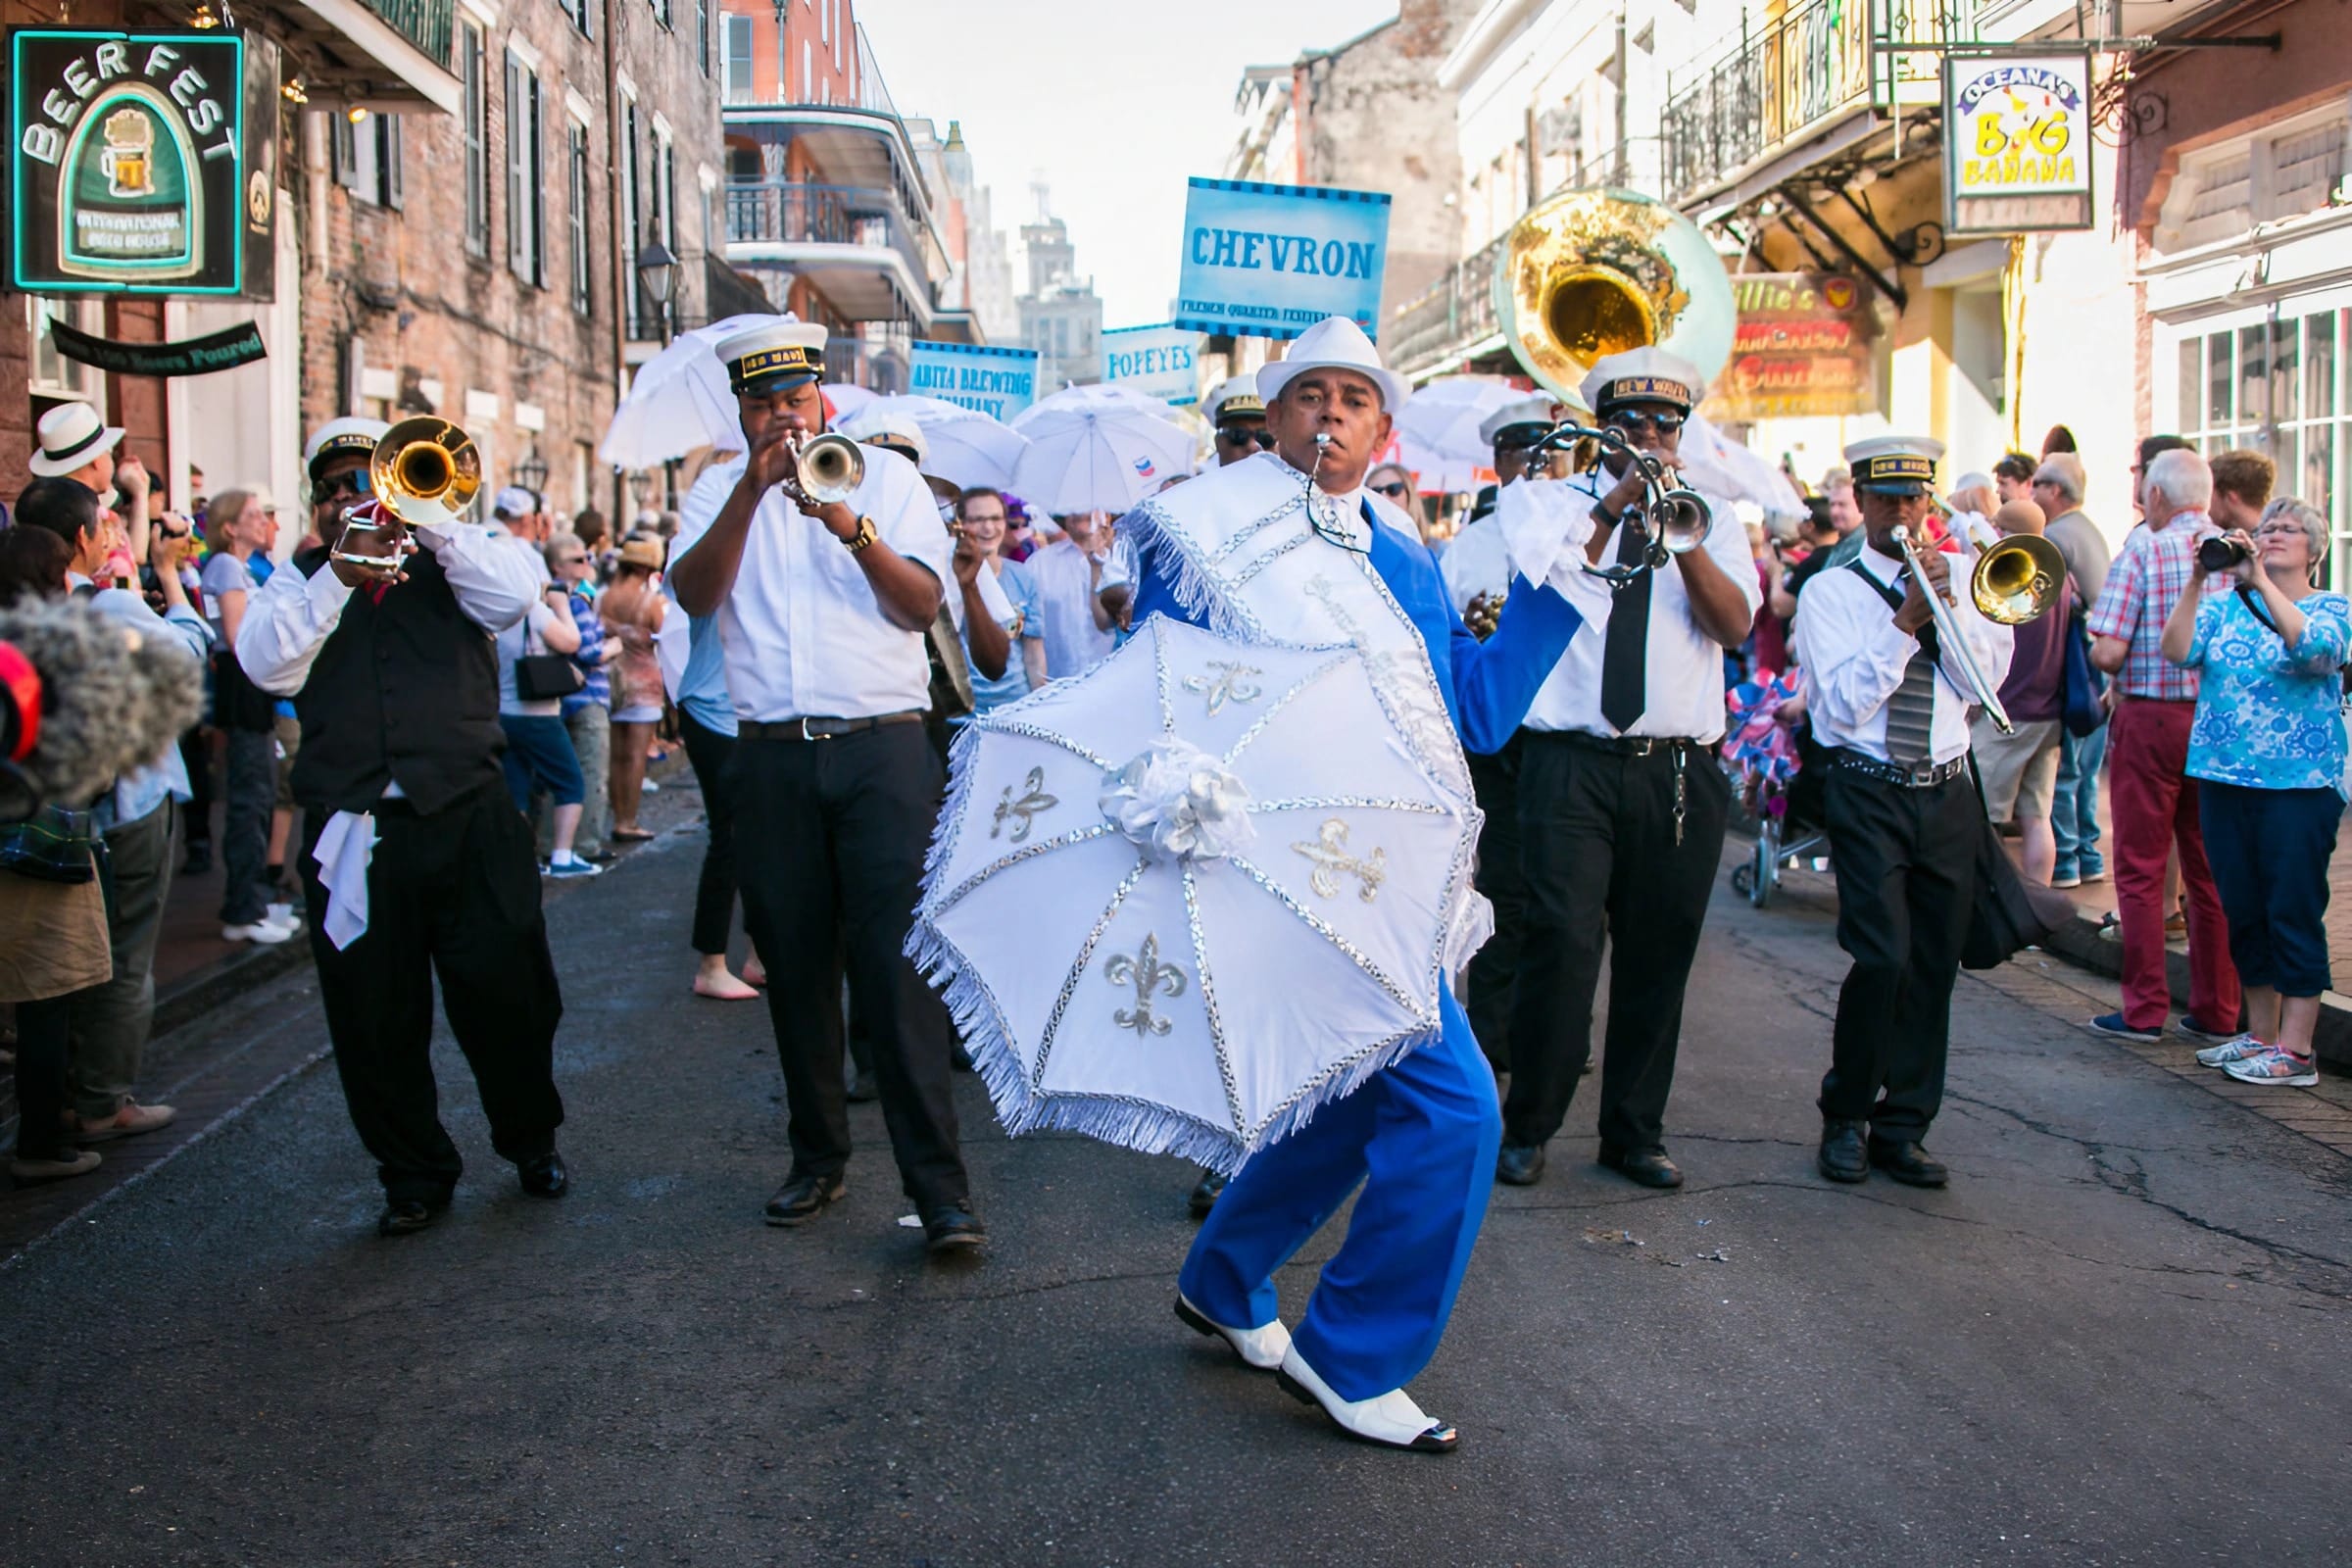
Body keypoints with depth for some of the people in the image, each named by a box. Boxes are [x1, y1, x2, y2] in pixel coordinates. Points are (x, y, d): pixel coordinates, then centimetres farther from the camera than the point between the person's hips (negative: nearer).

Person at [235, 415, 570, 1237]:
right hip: (353, 832, 1)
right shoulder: (300, 582, 13)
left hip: (468, 818, -1)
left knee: (507, 995, 4)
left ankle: (532, 1140, 27)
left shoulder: (448, 564, 12)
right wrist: (340, 573, -14)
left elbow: (517, 594, -9)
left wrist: (428, 519, -11)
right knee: (375, 1022, 6)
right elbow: (268, 665, -6)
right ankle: (415, 1175, 22)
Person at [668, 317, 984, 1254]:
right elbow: (693, 594, -5)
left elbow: (924, 604, -1)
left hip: (883, 750, -2)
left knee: (899, 965, -9)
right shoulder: (722, 489, 13)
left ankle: (938, 1182, -9)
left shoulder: (886, 475, 11)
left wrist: (854, 530, -17)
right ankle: (817, 1158, 21)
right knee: (796, 966, 7)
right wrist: (752, 489, -14)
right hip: (772, 755, 2)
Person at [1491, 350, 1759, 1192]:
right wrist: (1609, 512, -13)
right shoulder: (1544, 502, 10)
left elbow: (1736, 624, -3)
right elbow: (1530, 591, -8)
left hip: (1682, 773, 3)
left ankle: (1635, 1132, 20)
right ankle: (1526, 1127, 5)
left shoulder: (1711, 516, 14)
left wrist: (1682, 538, -16)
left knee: (1658, 956, 7)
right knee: (1562, 942, -10)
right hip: (1573, 766, -2)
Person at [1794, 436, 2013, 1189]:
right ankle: (1845, 1119, 4)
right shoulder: (1831, 591, 2)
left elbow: (1986, 677, 1)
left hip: (1947, 794, 4)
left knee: (1934, 965, 4)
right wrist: (1905, 621, -15)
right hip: (1870, 793, -4)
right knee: (1883, 957, -15)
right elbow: (1844, 702, -9)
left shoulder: (1958, 579, 12)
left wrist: (1947, 603, -11)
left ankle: (1901, 1127, 15)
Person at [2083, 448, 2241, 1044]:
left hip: (2151, 719, -4)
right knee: (2210, 871, 11)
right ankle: (2217, 1011, 16)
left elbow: (2108, 652, -15)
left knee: (2141, 870, 5)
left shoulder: (2144, 550, -10)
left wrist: (2111, 672, 7)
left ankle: (2144, 1009, 7)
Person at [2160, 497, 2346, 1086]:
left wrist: (2259, 579, -25)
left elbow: (2314, 648, -22)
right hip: (2223, 776, 5)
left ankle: (2295, 1052, 1)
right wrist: (2198, 579, -16)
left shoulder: (2332, 608, 1)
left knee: (2294, 914, -3)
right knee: (2243, 913, 12)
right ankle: (2260, 1035, 23)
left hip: (2299, 783, -4)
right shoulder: (2225, 604, 10)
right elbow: (2178, 650, -6)